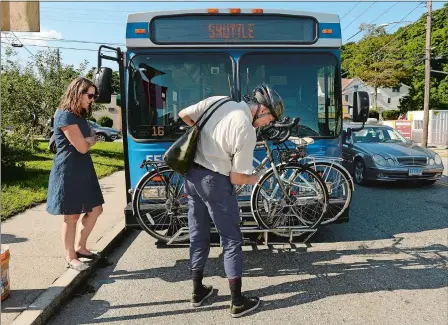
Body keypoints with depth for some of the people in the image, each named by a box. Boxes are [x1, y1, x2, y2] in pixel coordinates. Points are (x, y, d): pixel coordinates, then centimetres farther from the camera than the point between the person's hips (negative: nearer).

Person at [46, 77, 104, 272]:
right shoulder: (65, 115, -16)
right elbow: (82, 147, -18)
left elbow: (90, 139, 12)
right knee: (71, 216, 2)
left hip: (84, 170, 9)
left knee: (95, 209, 13)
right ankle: (70, 257, 18)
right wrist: (90, 140, 3)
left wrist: (86, 140, -11)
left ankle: (81, 247, 29)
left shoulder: (79, 116, 15)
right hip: (69, 173, -9)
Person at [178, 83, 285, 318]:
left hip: (192, 175, 7)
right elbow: (236, 178, -14)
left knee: (198, 236, 18)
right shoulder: (248, 133, -18)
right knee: (231, 240, 8)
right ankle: (238, 302, 18)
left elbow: (183, 115, 8)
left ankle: (198, 292, 33)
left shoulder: (217, 101, 0)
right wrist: (254, 179, 7)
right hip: (215, 182, -7)